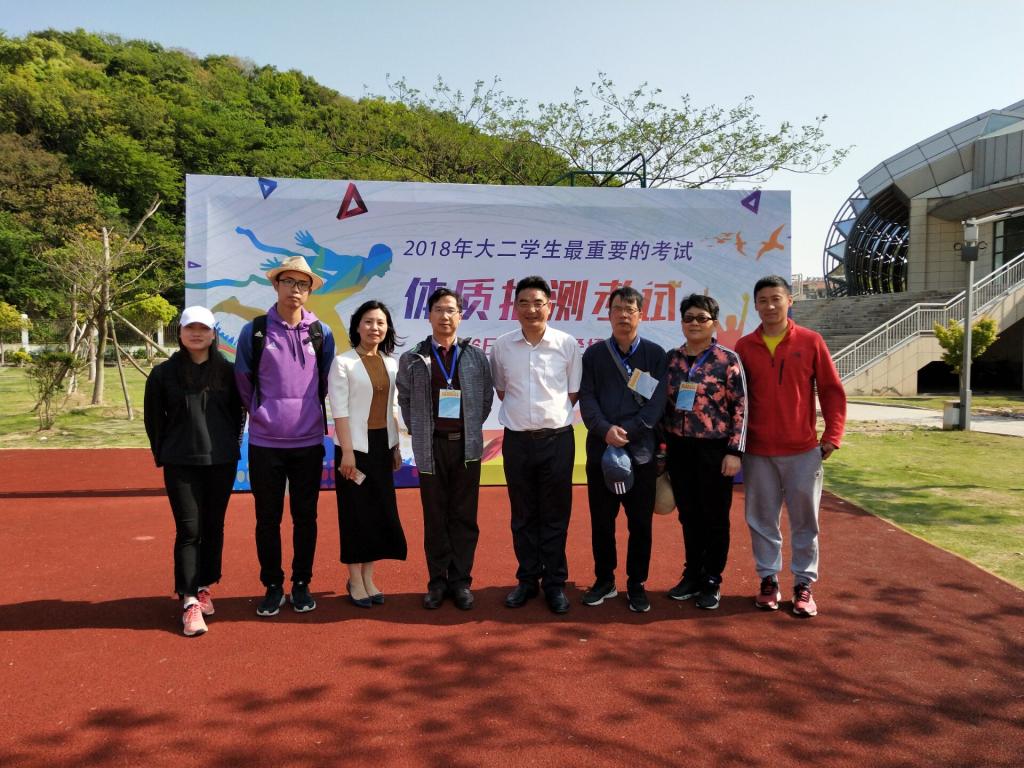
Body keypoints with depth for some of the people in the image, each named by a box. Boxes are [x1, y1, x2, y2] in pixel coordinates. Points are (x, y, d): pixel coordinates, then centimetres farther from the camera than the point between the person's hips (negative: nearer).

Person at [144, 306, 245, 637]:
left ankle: (203, 588, 26)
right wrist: (164, 455, 6)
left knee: (213, 527, 10)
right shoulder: (164, 373, 0)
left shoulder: (227, 371, 3)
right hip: (180, 464, -1)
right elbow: (154, 419, 7)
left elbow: (238, 413, 10)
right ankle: (190, 602, 0)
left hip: (221, 463, 2)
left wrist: (229, 447, 7)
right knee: (188, 530, -4)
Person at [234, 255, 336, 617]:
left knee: (305, 517, 9)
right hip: (265, 442, -1)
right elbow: (243, 382, 7)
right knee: (268, 518, 7)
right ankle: (272, 587, 21)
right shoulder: (254, 331, -2)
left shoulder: (321, 334, 2)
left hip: (309, 442, 1)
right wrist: (262, 414, 10)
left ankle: (301, 584, 22)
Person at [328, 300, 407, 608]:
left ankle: (367, 578, 20)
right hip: (355, 445, -6)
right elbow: (339, 410, -12)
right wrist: (346, 451, -17)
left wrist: (396, 447, 11)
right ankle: (355, 580, 13)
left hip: (382, 444, 6)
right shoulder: (343, 363, -9)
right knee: (356, 512, 2)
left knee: (382, 511, 8)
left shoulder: (391, 363, 8)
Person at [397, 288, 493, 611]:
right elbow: (405, 399, 9)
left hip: (466, 446, 1)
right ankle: (438, 581, 17)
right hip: (431, 447, 0)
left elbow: (486, 397, 9)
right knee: (435, 517, 7)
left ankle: (461, 581, 17)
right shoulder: (412, 359, 2)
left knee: (464, 516, 6)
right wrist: (419, 432, 5)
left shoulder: (476, 356, 4)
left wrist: (471, 428, 5)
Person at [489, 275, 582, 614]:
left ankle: (555, 583, 20)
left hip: (557, 438, -1)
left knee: (555, 516, 7)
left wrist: (551, 416, 4)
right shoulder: (502, 346, 0)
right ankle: (527, 580, 25)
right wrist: (521, 414, 7)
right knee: (523, 516, 11)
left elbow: (573, 393, 5)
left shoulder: (567, 344, -4)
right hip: (517, 440, 2)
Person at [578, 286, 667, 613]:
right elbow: (587, 399, -1)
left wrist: (626, 431, -15)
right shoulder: (594, 354, 8)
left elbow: (656, 402, -5)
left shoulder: (655, 354, 5)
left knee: (640, 524, 6)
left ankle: (636, 585, 20)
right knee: (601, 522, 9)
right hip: (600, 451, 1)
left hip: (640, 453, -1)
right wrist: (606, 430, -18)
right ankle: (604, 580, 25)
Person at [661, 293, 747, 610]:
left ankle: (712, 581, 22)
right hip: (679, 449, 4)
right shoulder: (671, 359, 5)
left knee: (715, 517, 8)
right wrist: (661, 448, 9)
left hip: (714, 450, -4)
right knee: (688, 516, 14)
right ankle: (692, 575, 28)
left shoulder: (728, 359, -7)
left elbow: (741, 407, -8)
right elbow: (663, 405, 10)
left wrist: (734, 451, -13)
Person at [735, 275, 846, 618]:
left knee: (804, 521, 7)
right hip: (758, 452, 1)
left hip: (803, 451, -1)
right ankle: (768, 580, 22)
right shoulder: (745, 347, 2)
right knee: (762, 520, 8)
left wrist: (832, 436, -5)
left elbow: (832, 391, 1)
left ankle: (804, 584, 20)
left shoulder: (810, 342, -1)